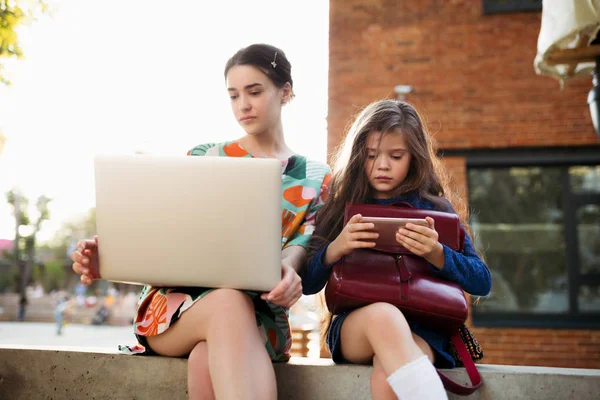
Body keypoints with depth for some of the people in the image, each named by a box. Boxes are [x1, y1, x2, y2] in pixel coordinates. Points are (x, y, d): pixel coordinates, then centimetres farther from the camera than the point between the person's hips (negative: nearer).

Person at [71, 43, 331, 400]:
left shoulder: (316, 178, 13)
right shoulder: (203, 158, 14)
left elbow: (306, 244, -2)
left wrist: (288, 269, -28)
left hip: (260, 313, -1)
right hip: (176, 302, 1)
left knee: (208, 362, -39)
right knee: (229, 300, -38)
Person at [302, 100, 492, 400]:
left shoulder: (434, 209, 9)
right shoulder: (342, 208, 11)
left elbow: (482, 282, 4)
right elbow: (307, 284, 7)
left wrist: (436, 254, -15)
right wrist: (336, 249, -13)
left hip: (421, 332, -1)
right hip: (354, 327, 2)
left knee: (389, 371, -38)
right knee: (382, 314, -36)